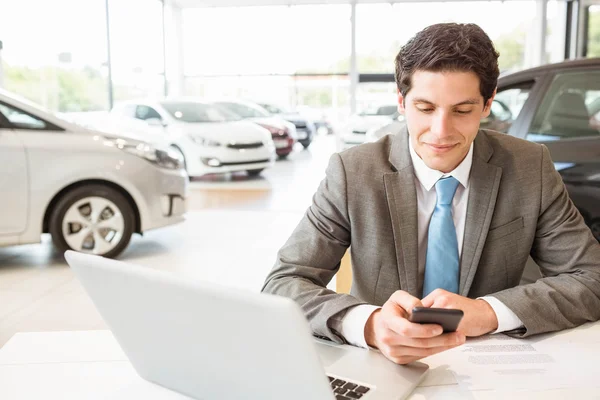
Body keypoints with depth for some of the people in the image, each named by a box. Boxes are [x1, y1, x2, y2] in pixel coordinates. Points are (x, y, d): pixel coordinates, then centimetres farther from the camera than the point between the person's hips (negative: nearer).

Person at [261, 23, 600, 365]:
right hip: (382, 371, 0)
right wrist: (369, 324, -36)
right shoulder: (352, 173, -12)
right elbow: (282, 286, -16)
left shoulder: (530, 169, -6)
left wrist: (488, 312, -23)